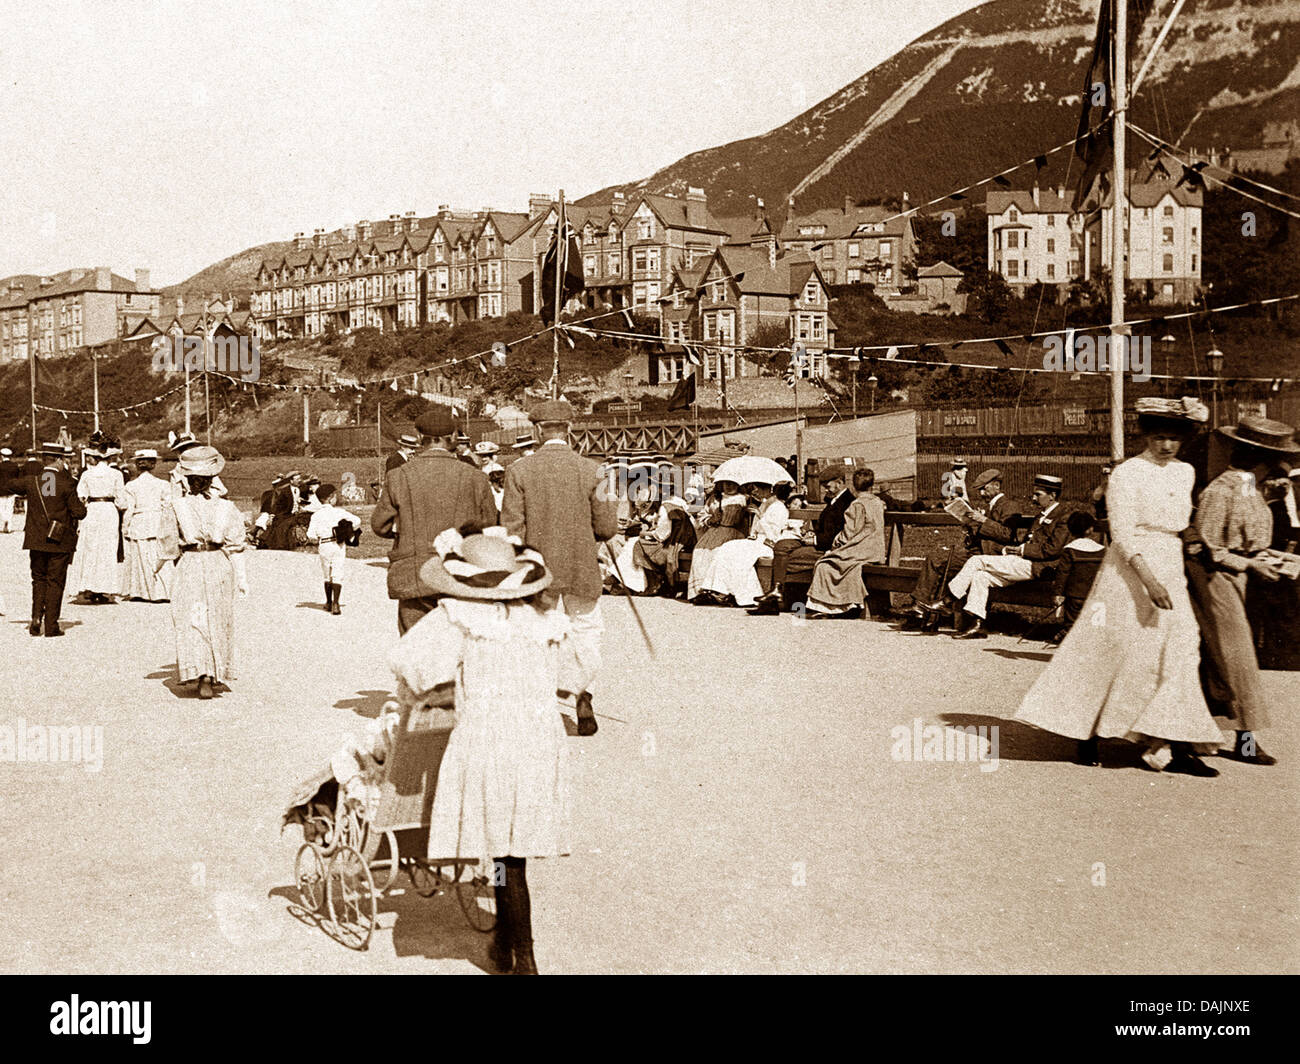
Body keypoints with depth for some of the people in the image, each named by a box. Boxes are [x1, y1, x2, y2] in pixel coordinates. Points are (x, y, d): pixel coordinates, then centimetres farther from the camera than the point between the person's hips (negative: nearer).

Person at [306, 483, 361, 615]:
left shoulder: (316, 515, -2)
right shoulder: (338, 511, -5)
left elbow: (311, 535, -8)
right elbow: (356, 520, -9)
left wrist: (316, 541, 13)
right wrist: (351, 533, 8)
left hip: (324, 546, 1)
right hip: (339, 545, -1)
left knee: (327, 575, 18)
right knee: (337, 575, 0)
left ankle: (329, 602, 27)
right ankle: (335, 604, -11)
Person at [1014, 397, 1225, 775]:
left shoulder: (1185, 473, 11)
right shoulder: (1126, 474, -9)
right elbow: (1122, 533, -17)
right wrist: (1148, 579, -26)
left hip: (1171, 570, 7)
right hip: (1130, 569, -6)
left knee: (1179, 653, 1)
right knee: (1115, 650, -2)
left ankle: (1177, 748, 2)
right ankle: (1086, 735, 12)